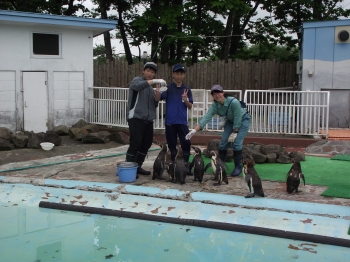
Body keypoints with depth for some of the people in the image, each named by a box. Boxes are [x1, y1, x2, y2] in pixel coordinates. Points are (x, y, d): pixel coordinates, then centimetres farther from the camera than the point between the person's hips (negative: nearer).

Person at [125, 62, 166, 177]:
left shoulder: (151, 88, 22)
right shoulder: (137, 80, 0)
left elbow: (154, 105, 17)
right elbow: (137, 86, -26)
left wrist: (157, 95, -2)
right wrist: (154, 81, -33)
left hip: (148, 120, 8)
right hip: (136, 118, -8)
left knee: (146, 144, 9)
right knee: (135, 144, -11)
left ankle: (138, 167, 20)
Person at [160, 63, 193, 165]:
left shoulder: (187, 89, 7)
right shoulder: (168, 88, 0)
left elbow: (190, 107, 7)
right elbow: (158, 98, -13)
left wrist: (186, 100, -14)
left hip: (182, 122, 2)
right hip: (170, 121, -1)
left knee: (186, 144, -4)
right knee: (172, 145, 6)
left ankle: (186, 165, 7)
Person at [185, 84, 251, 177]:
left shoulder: (234, 102, -35)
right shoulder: (215, 105, -20)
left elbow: (238, 119, -28)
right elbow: (206, 117, -29)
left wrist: (235, 133, -21)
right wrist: (194, 130, -39)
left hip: (243, 120, -5)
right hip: (230, 121, 5)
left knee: (236, 143, -15)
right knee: (223, 142, -3)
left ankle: (238, 167, 2)